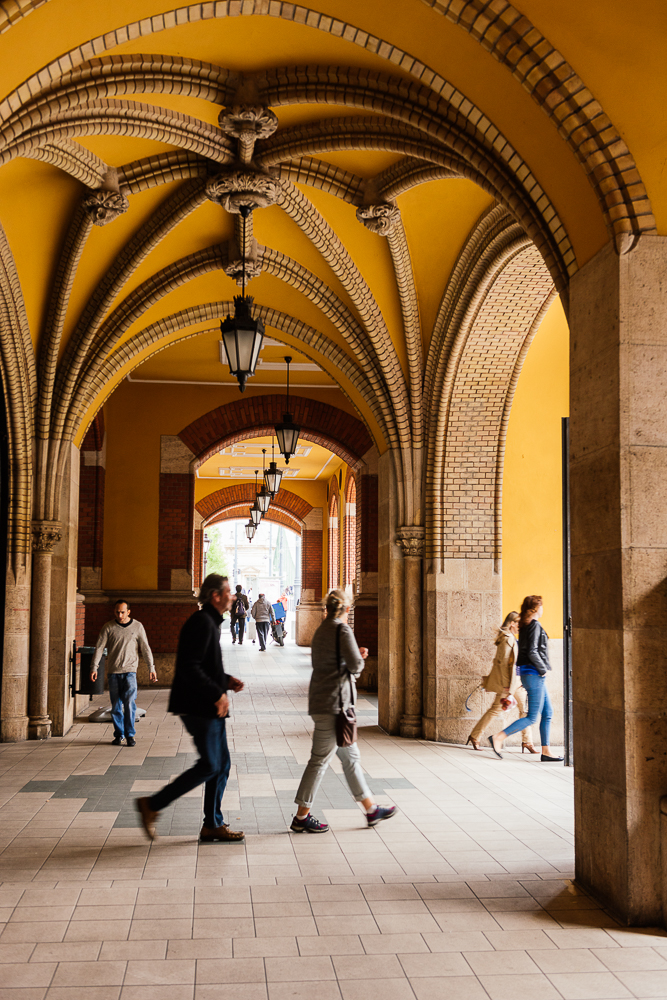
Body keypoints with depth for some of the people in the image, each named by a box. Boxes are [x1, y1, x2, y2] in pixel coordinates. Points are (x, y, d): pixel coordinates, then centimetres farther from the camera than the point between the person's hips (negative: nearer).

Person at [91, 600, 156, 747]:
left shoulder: (137, 627, 5)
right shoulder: (108, 627, 5)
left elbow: (145, 648, 6)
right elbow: (99, 648, 2)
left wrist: (151, 668, 1)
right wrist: (94, 667, -8)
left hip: (129, 671, -1)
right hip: (113, 672, 1)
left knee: (129, 703, -12)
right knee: (116, 706, 4)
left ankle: (130, 735, -2)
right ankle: (118, 735, 17)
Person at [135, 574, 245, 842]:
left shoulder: (211, 623, 18)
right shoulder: (202, 623, -16)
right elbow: (189, 668, -24)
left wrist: (226, 681, 13)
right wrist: (218, 693, -22)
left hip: (209, 709, 11)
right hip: (199, 707, -11)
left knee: (221, 764, 11)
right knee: (209, 765, -8)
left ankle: (213, 825, 17)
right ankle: (152, 805, 1)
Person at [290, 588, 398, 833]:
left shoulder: (321, 630, 14)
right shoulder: (342, 630, -13)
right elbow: (355, 666, -19)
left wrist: (356, 655, 17)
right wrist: (358, 660, 5)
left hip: (321, 700, 10)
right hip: (333, 704, -10)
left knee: (350, 757, 15)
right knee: (320, 759, -3)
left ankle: (371, 809, 23)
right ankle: (301, 817, 4)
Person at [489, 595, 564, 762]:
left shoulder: (525, 626, 14)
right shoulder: (534, 625, -14)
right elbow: (532, 652, -23)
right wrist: (543, 669, -13)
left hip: (534, 676, 10)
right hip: (534, 675, -10)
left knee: (547, 714, 12)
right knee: (532, 718, -6)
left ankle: (546, 752, 14)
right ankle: (498, 738, -7)